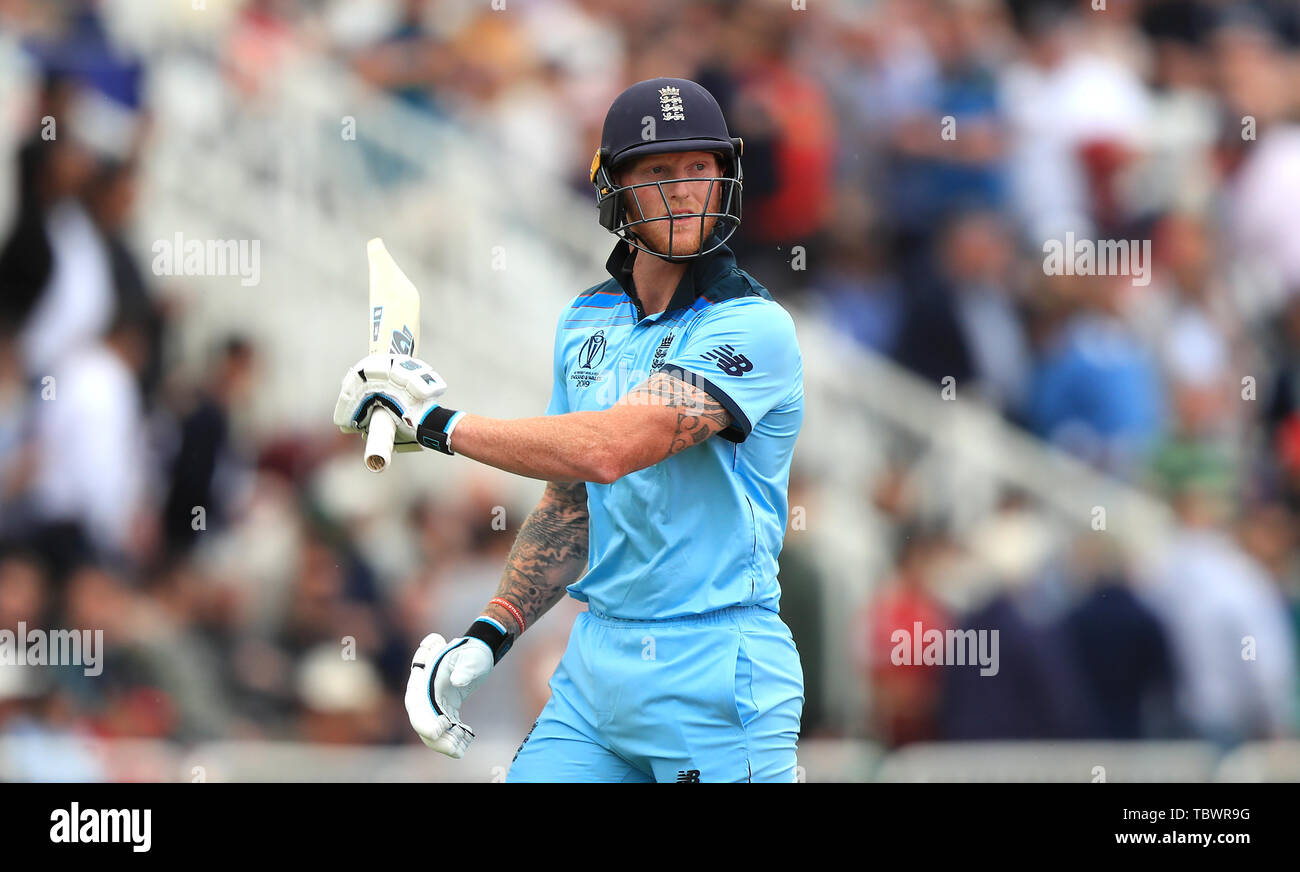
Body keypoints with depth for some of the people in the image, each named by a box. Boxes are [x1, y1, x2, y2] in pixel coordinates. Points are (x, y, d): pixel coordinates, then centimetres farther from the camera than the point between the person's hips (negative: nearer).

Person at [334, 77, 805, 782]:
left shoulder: (753, 328, -13)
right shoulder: (586, 322, 12)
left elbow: (610, 448, -24)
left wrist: (434, 422, -15)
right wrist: (487, 638, 8)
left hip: (716, 677, -6)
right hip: (596, 662, 6)